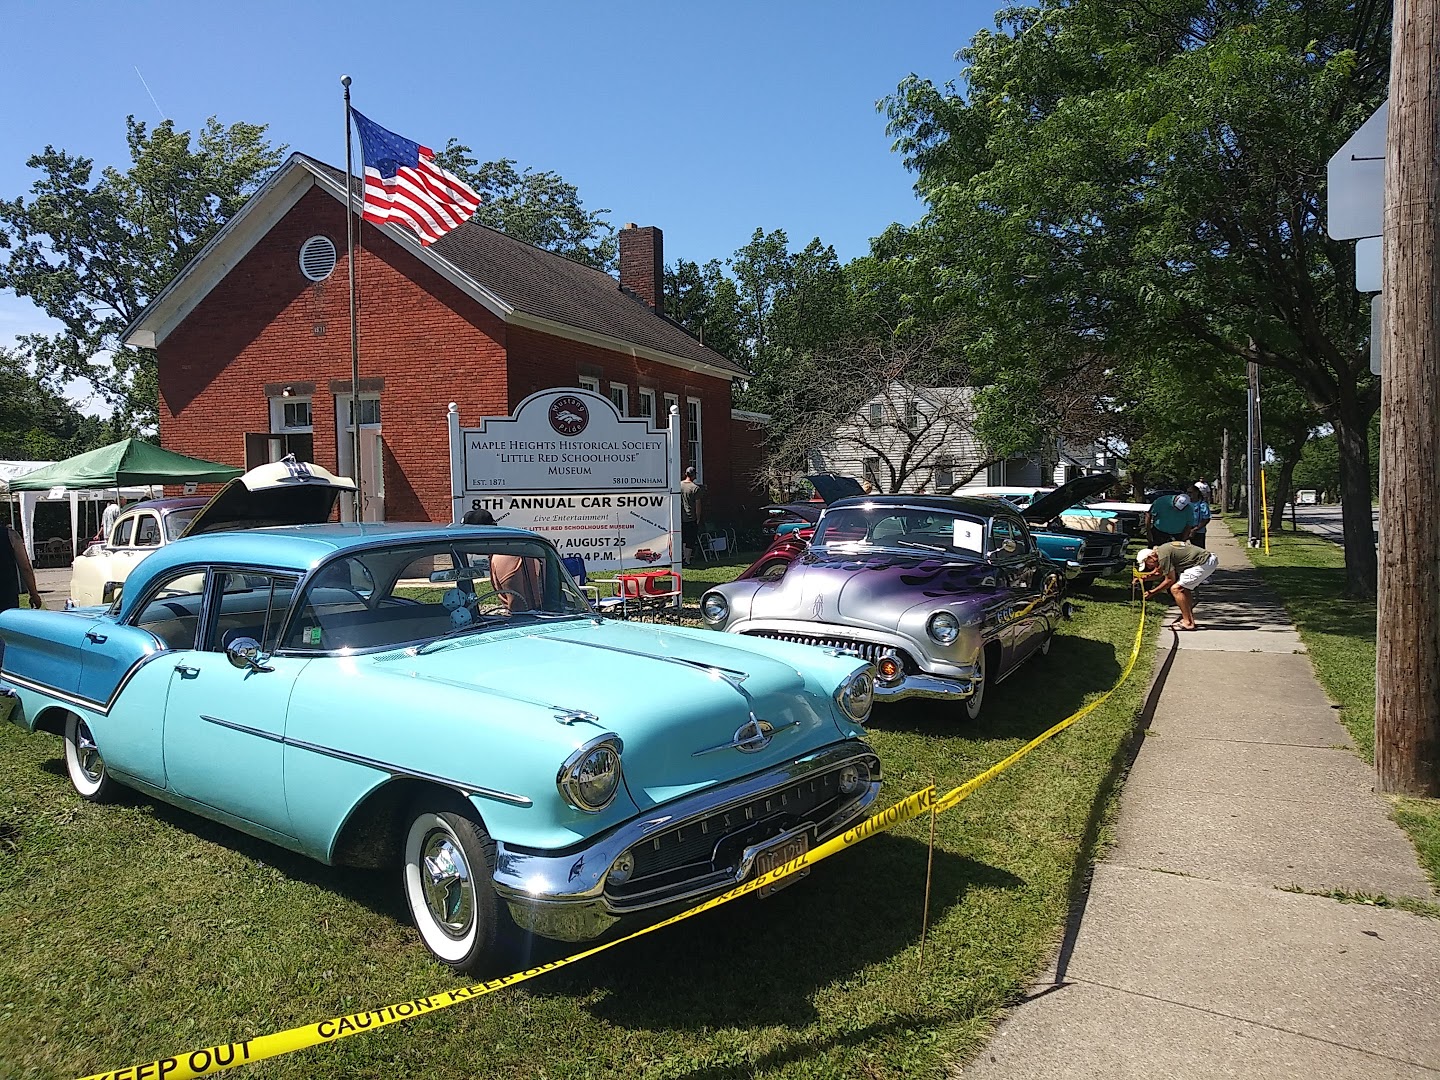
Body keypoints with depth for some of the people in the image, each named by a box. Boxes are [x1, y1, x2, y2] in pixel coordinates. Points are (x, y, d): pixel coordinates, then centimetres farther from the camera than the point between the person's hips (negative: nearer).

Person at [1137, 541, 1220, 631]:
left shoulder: (1163, 556, -16)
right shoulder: (1161, 550, 15)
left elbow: (1170, 580, -10)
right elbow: (1158, 573, 28)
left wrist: (1152, 592, -2)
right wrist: (1146, 577, 9)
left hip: (1204, 564, -11)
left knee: (1176, 589, -10)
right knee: (1184, 588, 21)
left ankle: (1188, 623, -9)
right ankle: (1190, 619, 21)